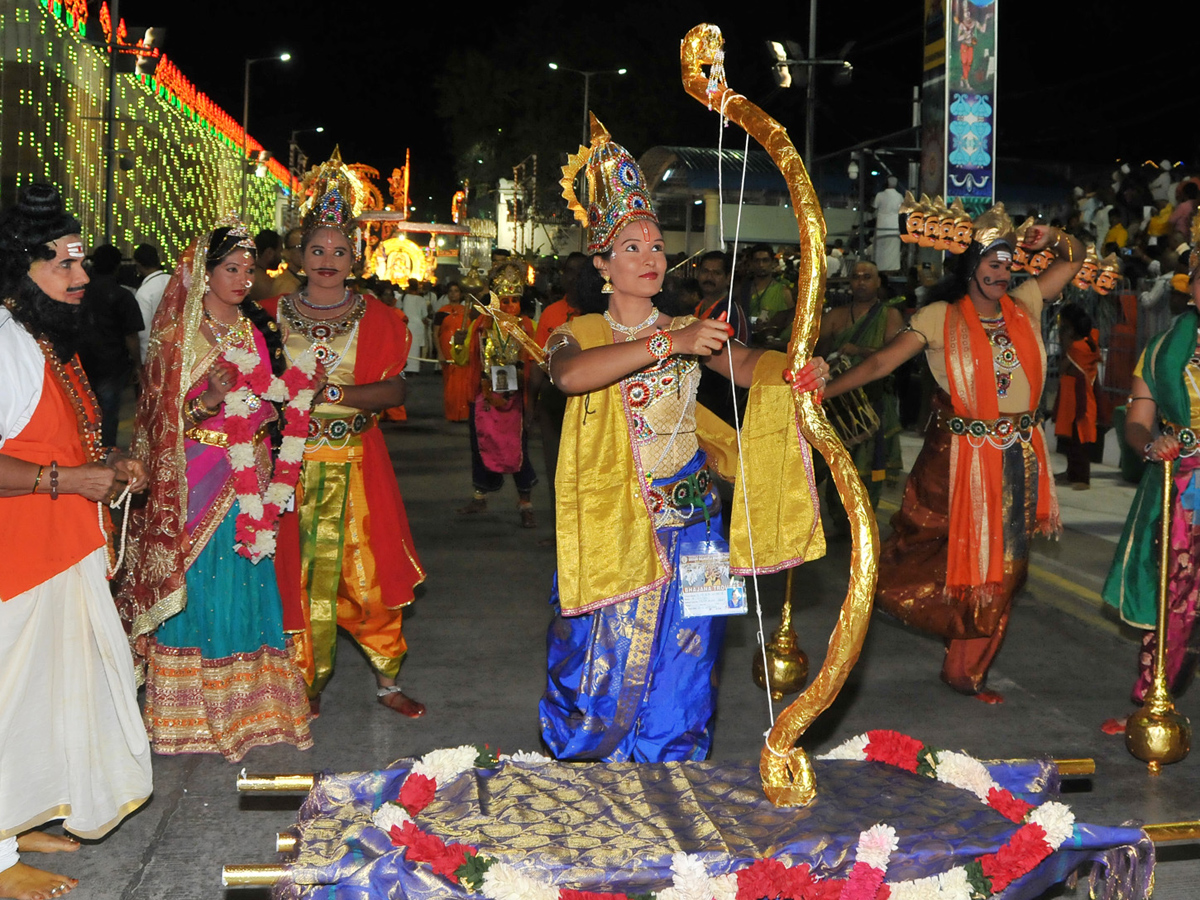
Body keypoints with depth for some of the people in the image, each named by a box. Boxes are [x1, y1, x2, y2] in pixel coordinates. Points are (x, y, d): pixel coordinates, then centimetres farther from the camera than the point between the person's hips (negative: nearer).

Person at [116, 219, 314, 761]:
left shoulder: (258, 332, 11)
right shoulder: (177, 337, -3)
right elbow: (163, 420, -6)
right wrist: (208, 402, -22)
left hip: (249, 478, 4)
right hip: (195, 483, -4)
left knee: (248, 582, 4)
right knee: (198, 586, -2)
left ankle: (248, 703, 15)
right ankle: (192, 712, 10)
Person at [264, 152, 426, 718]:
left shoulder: (374, 318, 4)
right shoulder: (274, 314, 8)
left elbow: (395, 390, -5)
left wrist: (334, 392, -18)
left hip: (354, 461, -1)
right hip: (291, 460, 1)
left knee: (366, 571, 0)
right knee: (298, 572, 2)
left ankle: (387, 681, 15)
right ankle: (306, 687, 15)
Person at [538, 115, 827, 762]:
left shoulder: (691, 332, 9)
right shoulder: (578, 333, -2)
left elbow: (746, 365, -11)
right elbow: (570, 375, -27)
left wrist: (793, 369, -33)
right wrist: (670, 343, -32)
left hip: (689, 514, 3)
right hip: (612, 521, -3)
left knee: (678, 656, 7)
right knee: (608, 656, 3)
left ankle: (671, 759, 23)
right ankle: (584, 757, 24)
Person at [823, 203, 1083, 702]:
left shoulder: (1025, 306, 7)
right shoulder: (940, 318, -7)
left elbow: (1075, 258, 19)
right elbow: (879, 362, -13)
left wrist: (1053, 238, -2)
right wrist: (820, 392, -21)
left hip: (1019, 459, 5)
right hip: (960, 458, -5)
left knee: (1000, 565, 9)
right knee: (954, 554, -1)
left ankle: (966, 670, 20)